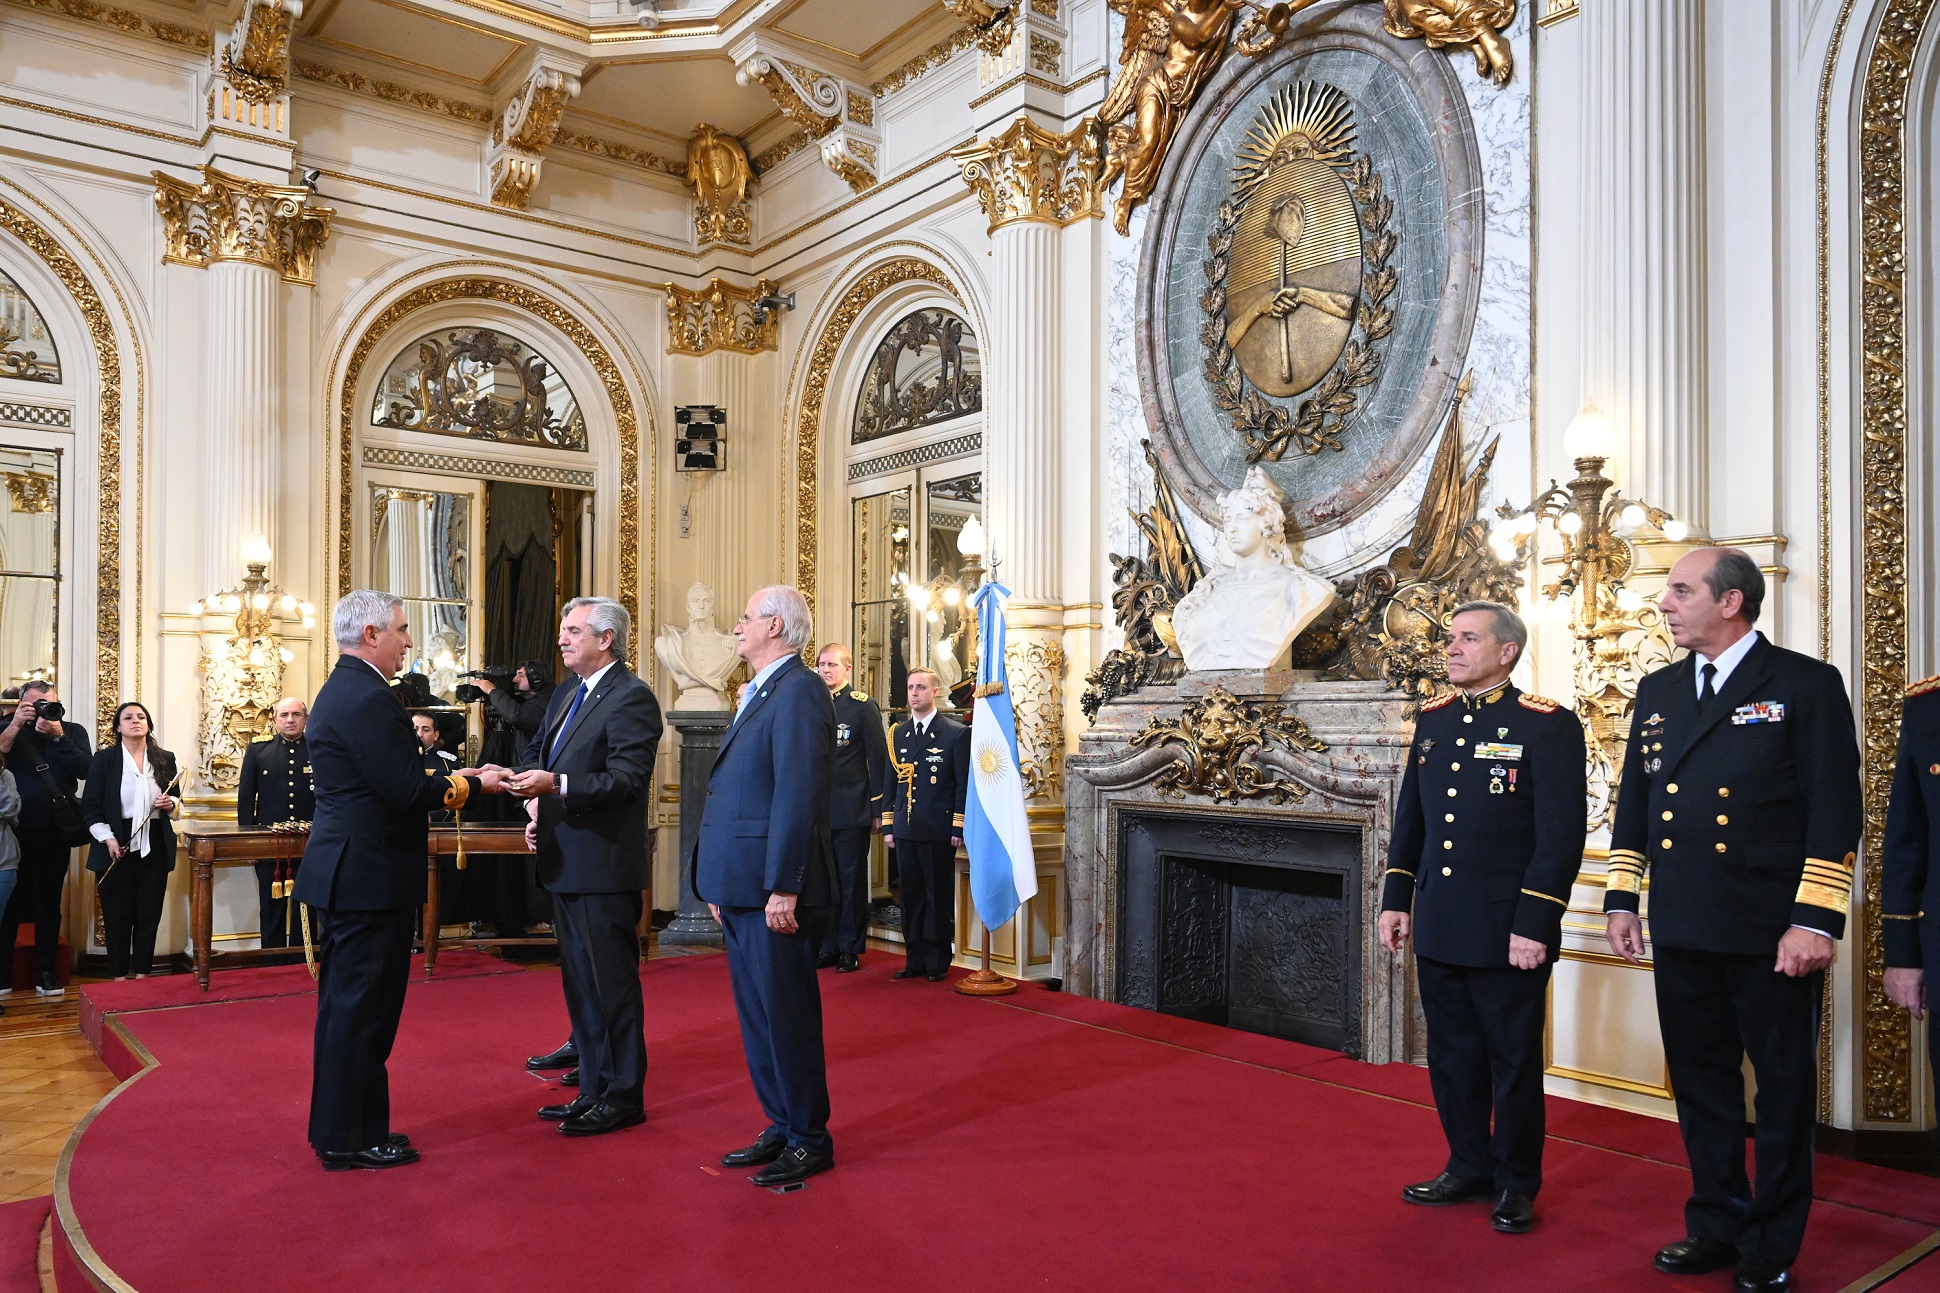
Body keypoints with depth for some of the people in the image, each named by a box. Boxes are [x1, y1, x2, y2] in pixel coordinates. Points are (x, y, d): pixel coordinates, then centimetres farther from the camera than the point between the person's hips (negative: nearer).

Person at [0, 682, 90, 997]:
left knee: (49, 903, 9)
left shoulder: (73, 731, 4)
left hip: (55, 832, 1)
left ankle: (46, 972, 16)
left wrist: (57, 735, -15)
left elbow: (84, 769, -10)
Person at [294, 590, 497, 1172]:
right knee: (361, 1008, 0)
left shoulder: (339, 689, 14)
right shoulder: (370, 698, -20)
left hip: (344, 871, 11)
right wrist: (469, 785, -9)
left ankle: (337, 1127, 29)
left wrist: (444, 783, 10)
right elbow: (407, 792, -22)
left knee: (345, 1002, 18)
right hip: (371, 877, -11)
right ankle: (350, 1139, 10)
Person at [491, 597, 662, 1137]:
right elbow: (539, 754, 19)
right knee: (579, 983, 17)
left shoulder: (631, 697, -13)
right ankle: (593, 1090, 29)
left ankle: (623, 1097, 12)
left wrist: (557, 786, -31)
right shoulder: (566, 695, 15)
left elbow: (627, 778, -21)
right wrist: (538, 806, 1)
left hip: (604, 864, -9)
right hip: (566, 863, 10)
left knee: (611, 983, 0)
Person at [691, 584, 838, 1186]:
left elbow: (798, 796, -21)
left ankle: (810, 1140, 14)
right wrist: (721, 884, 17)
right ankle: (782, 1128, 28)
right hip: (742, 888, 10)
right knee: (757, 1015, 16)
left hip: (774, 889, -10)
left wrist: (783, 887, -23)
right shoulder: (760, 694, 17)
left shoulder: (799, 690, -14)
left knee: (786, 1014, 1)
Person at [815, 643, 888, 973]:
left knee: (852, 881, 3)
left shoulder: (863, 706, -2)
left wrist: (876, 809, -7)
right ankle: (828, 947, 17)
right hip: (818, 810, 4)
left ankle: (851, 949, 12)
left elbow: (877, 760, -3)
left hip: (852, 812, -4)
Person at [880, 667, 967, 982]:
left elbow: (964, 785, -5)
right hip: (905, 830, 5)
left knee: (938, 898, 2)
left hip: (939, 832, -5)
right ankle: (914, 959, 19)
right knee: (911, 897, 9)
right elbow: (889, 782, 14)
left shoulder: (957, 733, -3)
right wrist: (888, 826, 9)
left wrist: (958, 828, -9)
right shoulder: (898, 734, 12)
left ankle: (937, 963, 12)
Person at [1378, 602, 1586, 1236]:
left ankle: (1516, 1184, 25)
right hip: (1439, 928, 6)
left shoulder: (1548, 726, -10)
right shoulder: (1433, 719, 9)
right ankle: (1469, 1167, 32)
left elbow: (1561, 836, -13)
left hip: (1508, 932, -6)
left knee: (1514, 1061, 9)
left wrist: (1534, 925, -17)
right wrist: (1396, 899, 11)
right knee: (1453, 1056, 15)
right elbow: (1410, 819, 14)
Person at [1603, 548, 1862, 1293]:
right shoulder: (1658, 691, 11)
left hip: (1771, 933, -5)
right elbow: (1633, 803, 15)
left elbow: (1835, 813, -10)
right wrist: (1622, 900, 11)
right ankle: (1716, 1225, 30)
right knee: (1700, 1084, 14)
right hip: (1682, 931, 5)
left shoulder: (1805, 685, -6)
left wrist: (1815, 921, -15)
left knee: (1783, 1092, 9)